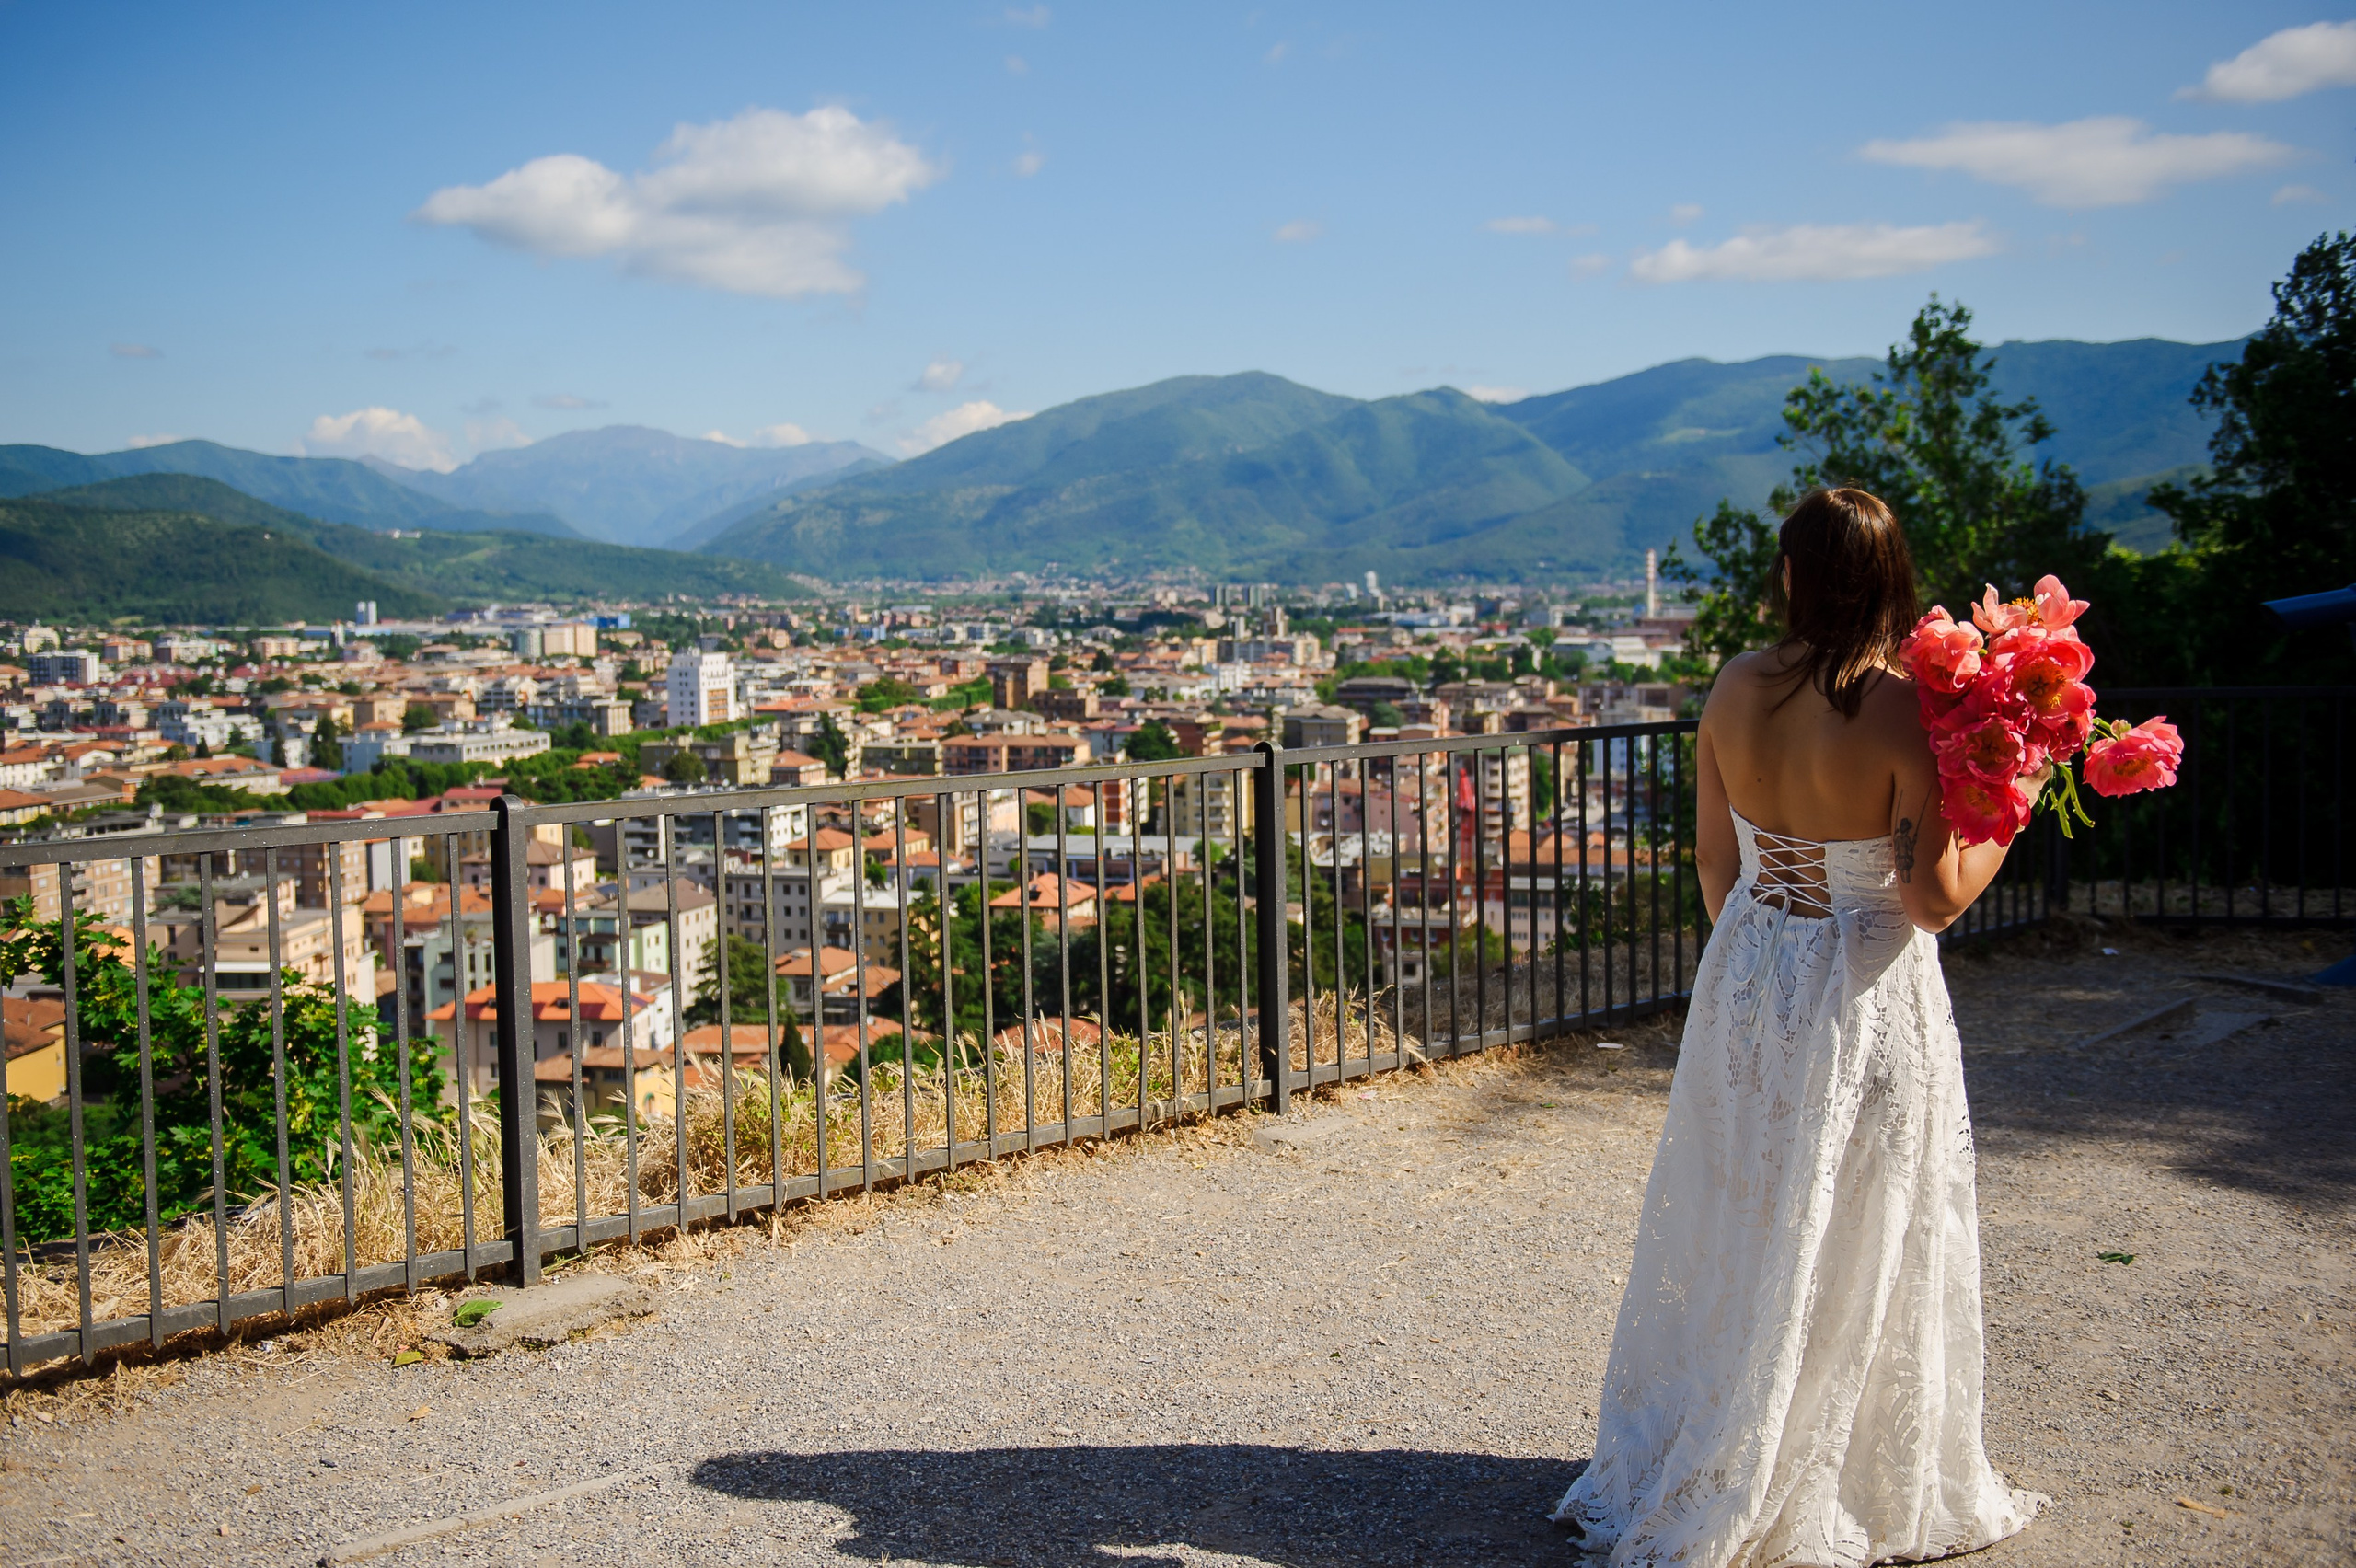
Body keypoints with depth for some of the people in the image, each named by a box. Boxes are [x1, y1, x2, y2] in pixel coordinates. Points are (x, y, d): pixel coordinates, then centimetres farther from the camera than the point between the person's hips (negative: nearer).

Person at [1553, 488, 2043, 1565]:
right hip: (1864, 1000, -5)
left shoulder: (1734, 690, -5)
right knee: (1851, 1254, 10)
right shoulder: (1896, 707, -20)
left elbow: (1714, 861, 5)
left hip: (1745, 980, 5)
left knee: (1731, 1234, 18)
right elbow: (1936, 898, -17)